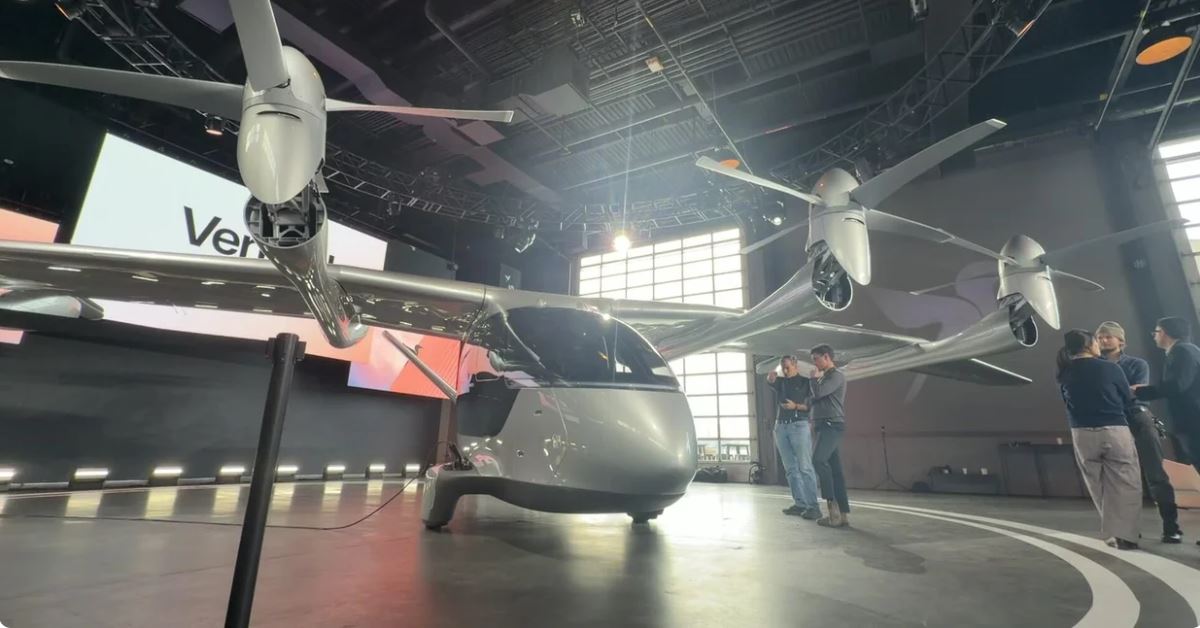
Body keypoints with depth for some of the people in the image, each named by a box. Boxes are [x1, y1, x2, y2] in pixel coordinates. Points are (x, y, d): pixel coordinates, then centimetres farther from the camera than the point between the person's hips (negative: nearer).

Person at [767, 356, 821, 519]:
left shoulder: (806, 382, 4)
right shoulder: (781, 382, 17)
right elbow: (770, 379, -5)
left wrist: (796, 406, -14)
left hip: (799, 426, -5)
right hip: (781, 427, 5)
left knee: (805, 467, -10)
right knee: (791, 469, 4)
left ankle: (813, 506, -9)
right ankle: (800, 504, 8)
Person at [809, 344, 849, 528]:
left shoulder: (836, 375, -5)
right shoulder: (825, 377, 24)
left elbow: (818, 393, -17)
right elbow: (816, 399, 27)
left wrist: (814, 377, -1)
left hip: (832, 425, -9)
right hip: (825, 426, 9)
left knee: (818, 460, -24)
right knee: (835, 469, 5)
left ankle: (831, 501, -19)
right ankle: (842, 514, 4)